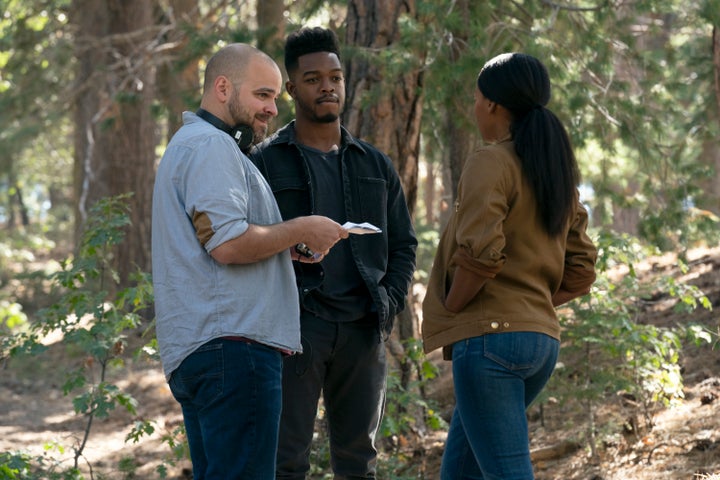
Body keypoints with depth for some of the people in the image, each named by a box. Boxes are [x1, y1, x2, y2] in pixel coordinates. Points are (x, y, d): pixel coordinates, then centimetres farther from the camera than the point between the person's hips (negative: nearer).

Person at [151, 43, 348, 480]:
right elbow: (227, 243, -19)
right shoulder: (211, 146, -9)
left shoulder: (190, 144, 26)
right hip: (231, 345, -11)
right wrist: (301, 230, -6)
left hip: (194, 353, 11)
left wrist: (289, 248, 17)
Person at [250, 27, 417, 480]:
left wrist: (391, 300, 0)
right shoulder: (265, 162, 3)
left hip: (363, 330, 4)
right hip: (295, 326, -4)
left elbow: (404, 244, 17)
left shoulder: (376, 165, 15)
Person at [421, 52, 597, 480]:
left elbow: (480, 255, -21)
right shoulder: (557, 173, 16)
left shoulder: (491, 163, -9)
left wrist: (449, 309, -6)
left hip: (490, 336, -9)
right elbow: (580, 272, 16)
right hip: (543, 340, 9)